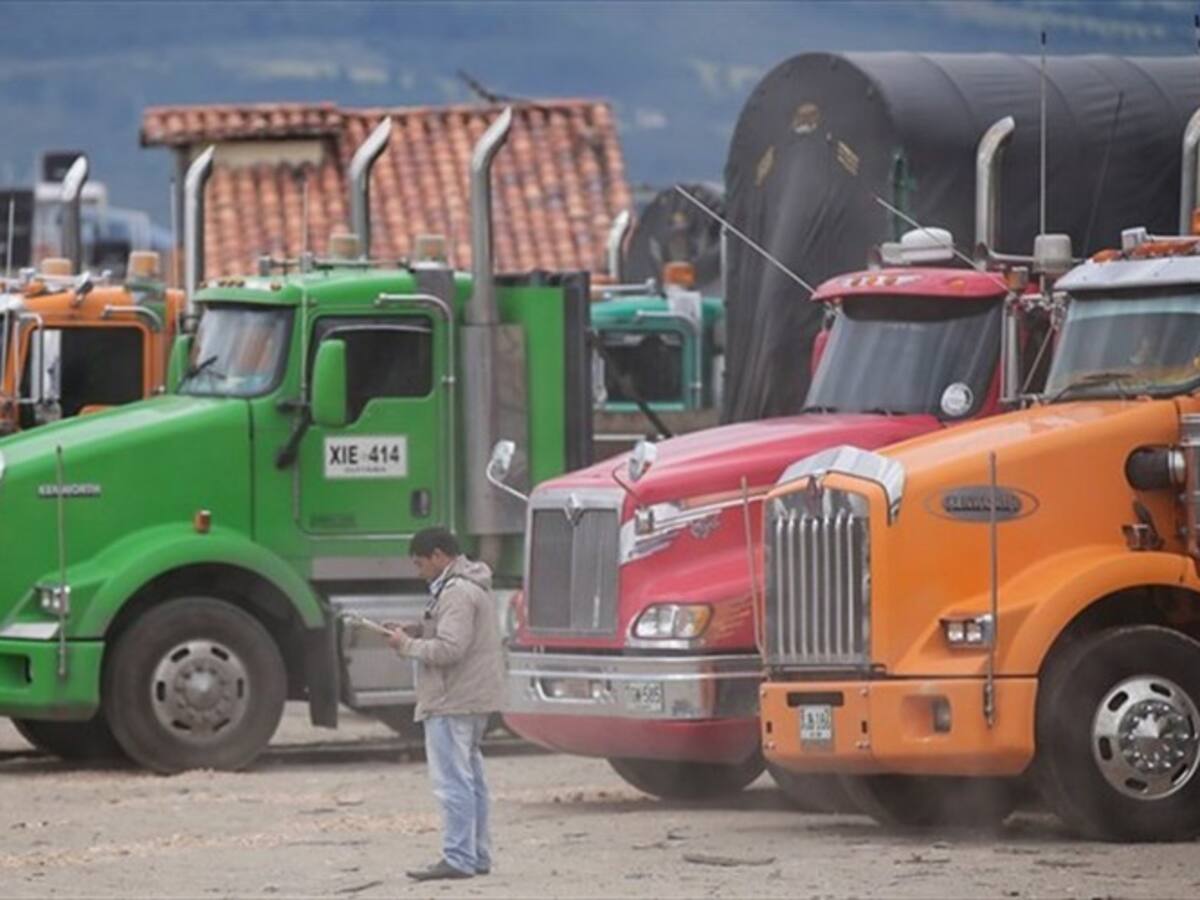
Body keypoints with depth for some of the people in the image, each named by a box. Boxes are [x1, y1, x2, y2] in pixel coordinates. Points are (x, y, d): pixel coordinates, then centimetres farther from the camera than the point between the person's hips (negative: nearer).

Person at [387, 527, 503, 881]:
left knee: (453, 781, -9)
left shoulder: (457, 593, -17)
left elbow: (449, 650, -23)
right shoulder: (472, 585, 16)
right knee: (470, 778, 16)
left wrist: (407, 645, -10)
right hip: (474, 700, 11)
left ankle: (458, 859, -9)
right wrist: (416, 632, 11)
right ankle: (477, 855, 21)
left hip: (452, 703, -11)